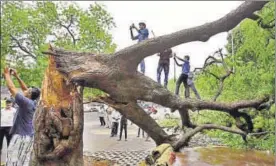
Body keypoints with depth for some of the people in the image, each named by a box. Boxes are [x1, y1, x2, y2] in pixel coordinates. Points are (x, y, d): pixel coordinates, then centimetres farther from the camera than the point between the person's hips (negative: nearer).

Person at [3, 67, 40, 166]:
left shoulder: (26, 102, -15)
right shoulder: (32, 102, 8)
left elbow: (12, 88, -11)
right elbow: (24, 88, 20)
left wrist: (7, 75, 2)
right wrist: (16, 76, 19)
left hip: (21, 136, -9)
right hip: (29, 136, 9)